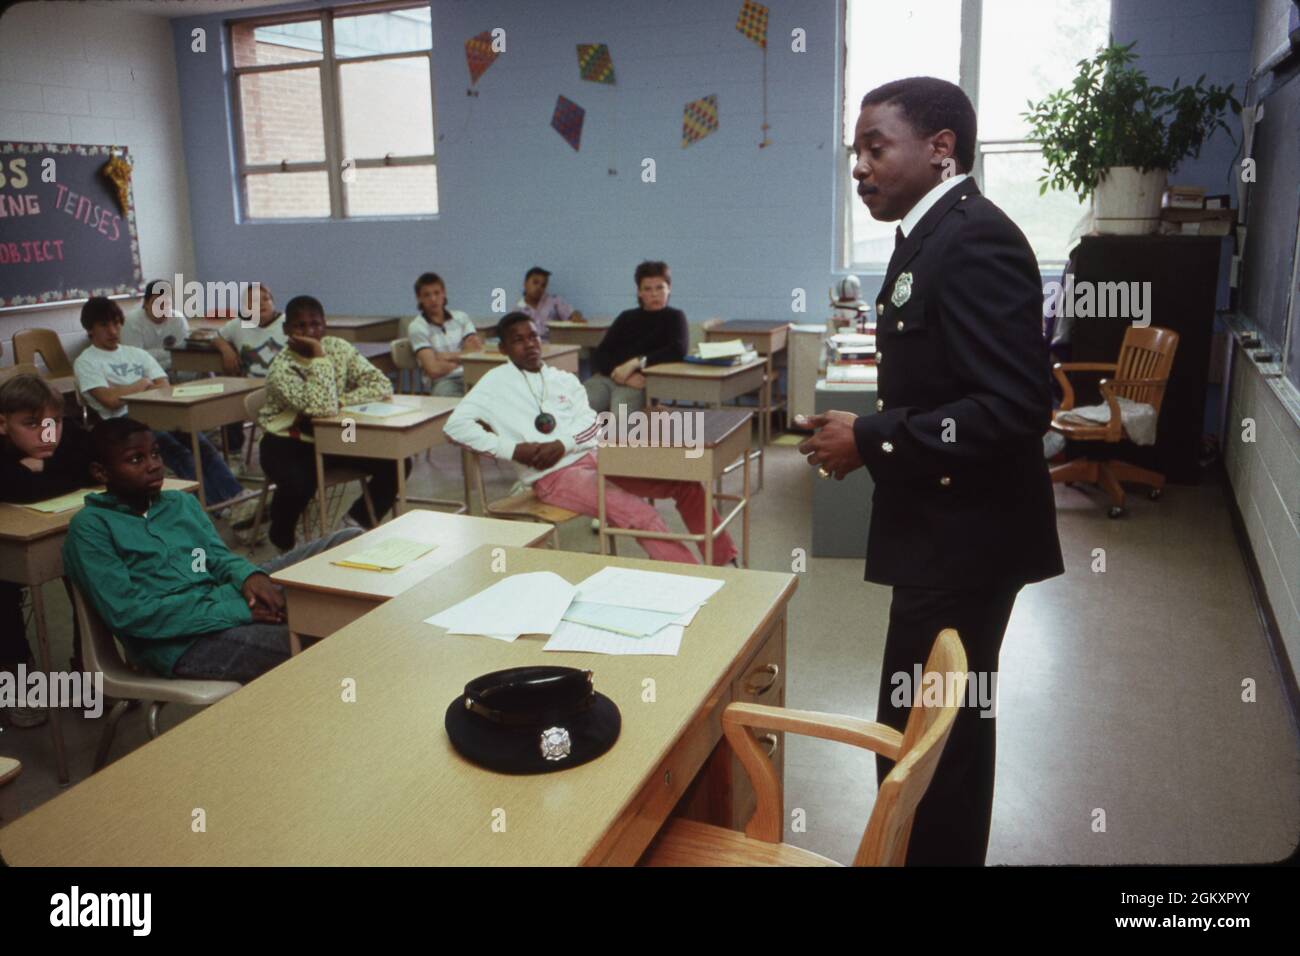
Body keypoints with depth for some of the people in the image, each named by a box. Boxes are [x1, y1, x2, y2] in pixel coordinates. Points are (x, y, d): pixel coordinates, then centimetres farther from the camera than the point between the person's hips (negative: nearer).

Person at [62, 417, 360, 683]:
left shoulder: (182, 502, 19)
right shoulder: (90, 526, -3)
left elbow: (219, 557, 13)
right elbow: (127, 613, -12)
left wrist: (250, 575, -14)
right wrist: (235, 612, -18)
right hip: (179, 642, -7)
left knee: (349, 540, -7)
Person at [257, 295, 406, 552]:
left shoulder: (338, 348, -4)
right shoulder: (281, 368, -20)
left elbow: (382, 386, -9)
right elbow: (322, 407, -35)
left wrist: (342, 401, -21)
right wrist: (319, 357, -30)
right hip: (289, 443, -4)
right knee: (298, 485, -36)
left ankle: (358, 520, 8)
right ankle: (282, 541, -2)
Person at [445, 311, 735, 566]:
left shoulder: (564, 378, 16)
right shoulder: (496, 382, 3)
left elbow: (589, 423, 5)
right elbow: (456, 424, -7)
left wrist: (562, 444, -17)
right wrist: (513, 449, -16)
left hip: (595, 454, 6)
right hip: (552, 475, -6)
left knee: (685, 482, -5)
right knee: (638, 513, -28)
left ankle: (724, 563, 6)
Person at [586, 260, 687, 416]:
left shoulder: (674, 317, 16)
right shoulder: (627, 317, 25)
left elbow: (679, 350, -6)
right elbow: (599, 354, 12)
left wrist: (635, 363, -15)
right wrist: (620, 374, -10)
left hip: (640, 383, -3)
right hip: (607, 377, 4)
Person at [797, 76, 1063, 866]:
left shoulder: (976, 239, -18)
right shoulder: (933, 236, 12)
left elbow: (1017, 406, -26)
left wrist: (872, 440, -21)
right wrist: (870, 439, 5)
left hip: (965, 535, -10)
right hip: (946, 527, 10)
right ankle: (945, 851, 38)